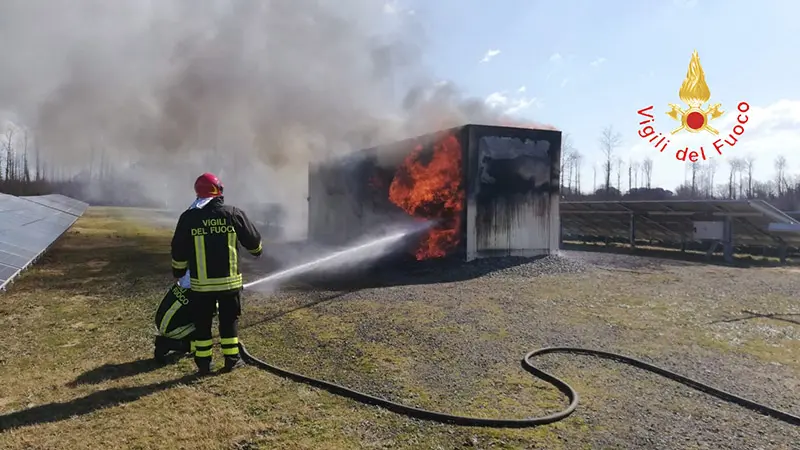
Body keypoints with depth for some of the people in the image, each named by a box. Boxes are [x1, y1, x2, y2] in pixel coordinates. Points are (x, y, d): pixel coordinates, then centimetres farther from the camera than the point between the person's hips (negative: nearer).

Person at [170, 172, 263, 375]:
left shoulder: (188, 218, -4)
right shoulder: (233, 214, -5)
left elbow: (178, 251, 4)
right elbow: (253, 240, 4)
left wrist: (178, 271, 21)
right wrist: (257, 251, 27)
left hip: (201, 283, 0)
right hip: (230, 280, 0)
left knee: (202, 323, 12)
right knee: (229, 321, 13)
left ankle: (203, 363, 17)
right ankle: (232, 359, 19)